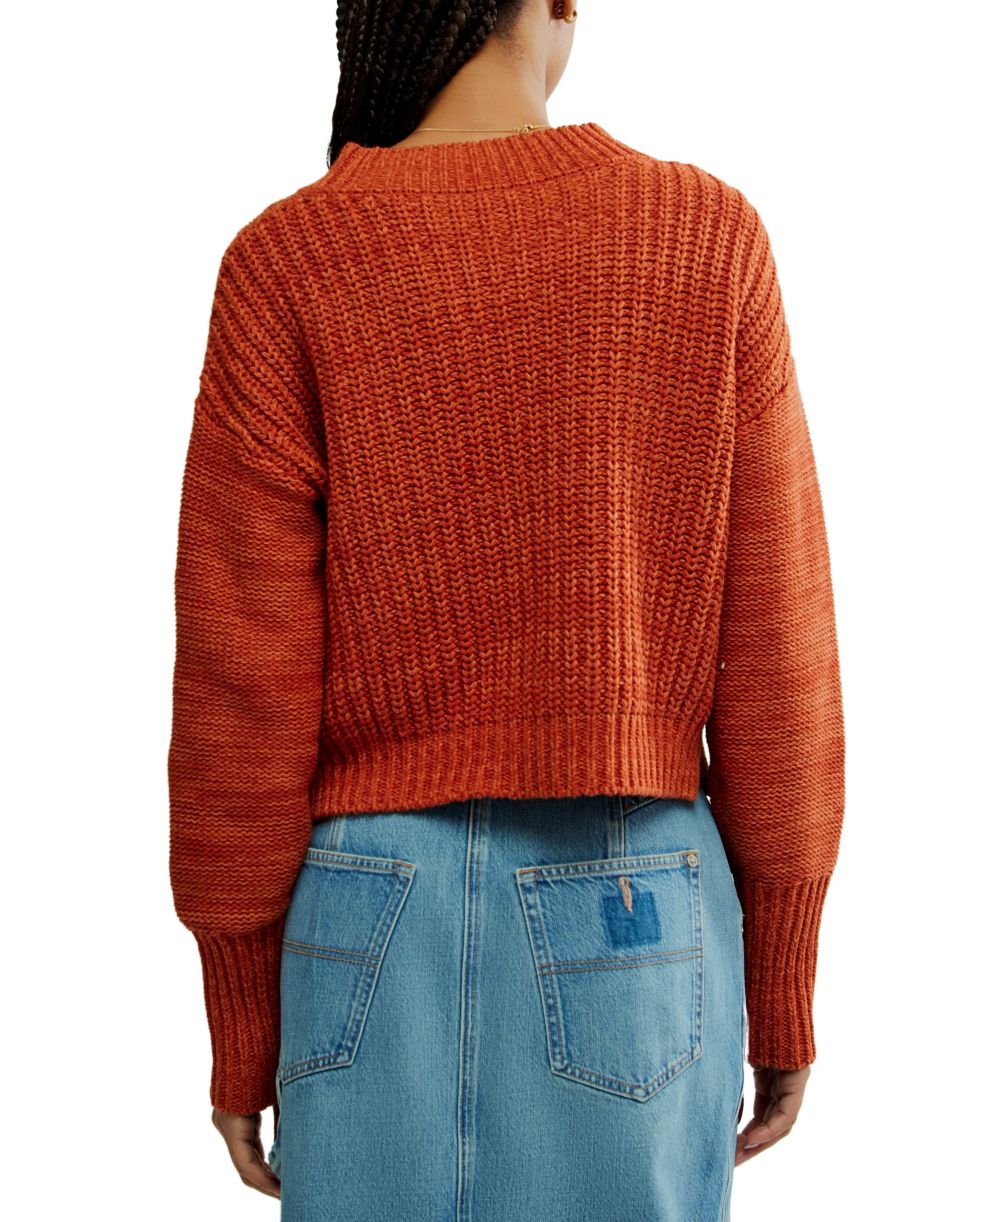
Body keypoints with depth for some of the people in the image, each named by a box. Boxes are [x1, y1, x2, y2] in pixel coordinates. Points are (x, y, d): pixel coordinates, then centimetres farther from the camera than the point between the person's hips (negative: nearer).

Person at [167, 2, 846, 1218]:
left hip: (383, 929, 0)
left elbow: (243, 681, -7)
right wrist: (784, 994, 7)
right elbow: (774, 659, -4)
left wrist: (240, 1027, 4)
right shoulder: (710, 238, -3)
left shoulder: (287, 263, -6)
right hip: (636, 926, 0)